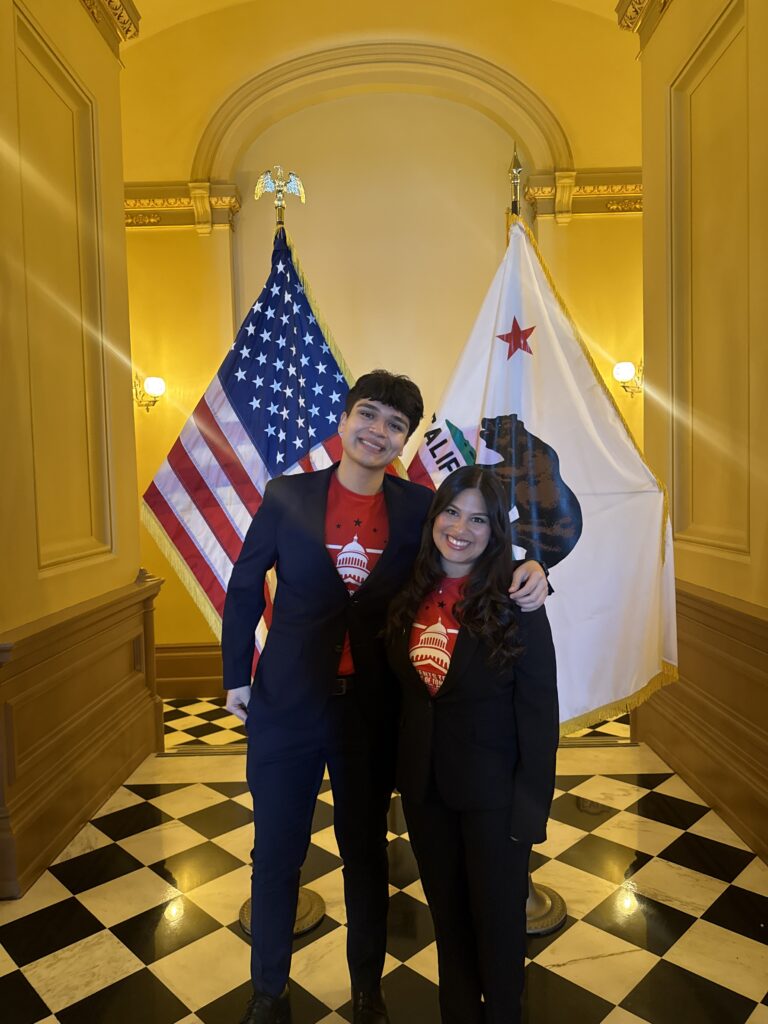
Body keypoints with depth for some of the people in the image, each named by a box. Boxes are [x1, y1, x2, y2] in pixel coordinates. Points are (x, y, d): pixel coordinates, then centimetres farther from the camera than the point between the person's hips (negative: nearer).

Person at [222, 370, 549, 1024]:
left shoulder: (418, 508, -5)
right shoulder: (287, 496, -6)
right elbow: (245, 587, 2)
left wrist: (529, 570, -20)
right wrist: (236, 675, 4)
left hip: (373, 712, 1)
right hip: (287, 706, 0)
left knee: (366, 854, 20)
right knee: (277, 854, 16)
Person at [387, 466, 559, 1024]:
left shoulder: (516, 602, -16)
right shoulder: (412, 596, -3)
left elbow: (540, 710, -13)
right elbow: (404, 690, 5)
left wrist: (531, 804, -13)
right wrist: (403, 769, 2)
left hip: (492, 788, -4)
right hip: (424, 784, 4)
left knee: (497, 917, 16)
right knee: (447, 913, 22)